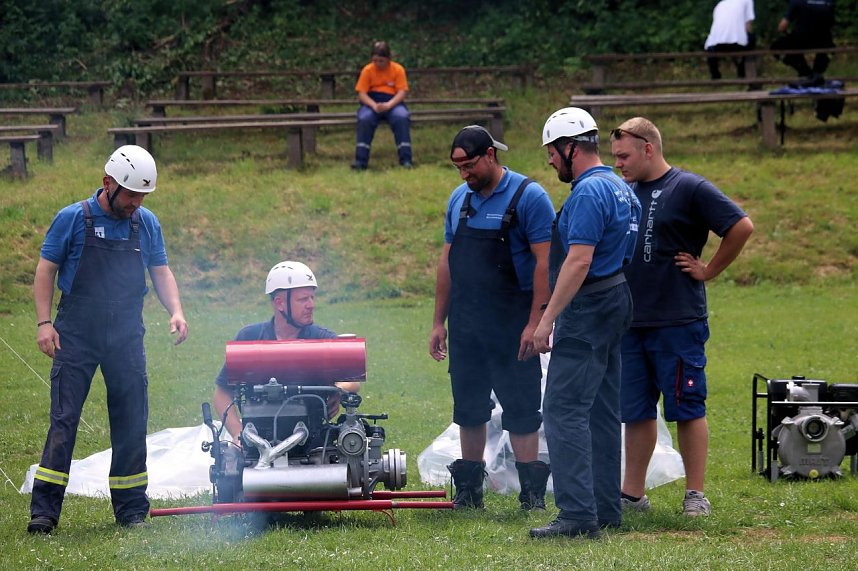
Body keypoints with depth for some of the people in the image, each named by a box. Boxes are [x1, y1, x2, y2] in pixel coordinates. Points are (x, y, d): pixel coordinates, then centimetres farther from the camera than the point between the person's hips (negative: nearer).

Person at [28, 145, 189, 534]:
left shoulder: (147, 224, 10)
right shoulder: (73, 219, -1)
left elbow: (161, 272, 13)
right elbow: (46, 270, 1)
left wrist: (175, 312, -5)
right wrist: (44, 322, -8)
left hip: (126, 339, 4)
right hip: (75, 337, -4)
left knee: (131, 422, 3)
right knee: (64, 419, -8)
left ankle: (131, 510, 12)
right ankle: (44, 511, -8)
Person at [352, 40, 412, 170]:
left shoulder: (398, 69, -2)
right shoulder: (367, 70, -1)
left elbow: (402, 92, -8)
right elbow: (361, 93, -5)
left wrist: (388, 105, -26)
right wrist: (374, 105, -24)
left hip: (392, 102, 0)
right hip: (372, 102, 0)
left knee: (402, 117, -33)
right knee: (364, 118, -32)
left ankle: (405, 159, -30)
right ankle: (361, 160, -29)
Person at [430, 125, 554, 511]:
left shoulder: (528, 197, -8)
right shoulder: (460, 199, 12)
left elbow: (545, 261, -13)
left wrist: (535, 323, -19)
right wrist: (438, 322, 13)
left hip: (512, 326, -6)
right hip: (465, 326, 6)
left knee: (521, 408, -3)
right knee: (468, 407, 10)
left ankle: (531, 492, 1)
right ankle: (469, 490, 18)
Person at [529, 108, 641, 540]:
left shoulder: (588, 193, -16)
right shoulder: (621, 189, 16)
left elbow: (579, 261, -23)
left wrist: (547, 320, -23)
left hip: (587, 309, -11)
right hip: (617, 301, 11)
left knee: (564, 411, -12)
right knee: (602, 412, 13)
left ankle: (578, 515, -17)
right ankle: (605, 510, 16)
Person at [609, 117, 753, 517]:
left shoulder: (689, 189, -8)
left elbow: (741, 226, -12)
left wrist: (709, 270, -7)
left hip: (678, 322, -6)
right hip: (629, 322, 6)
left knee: (687, 409, 0)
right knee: (635, 412, 10)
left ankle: (696, 495, 4)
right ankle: (632, 494, 16)